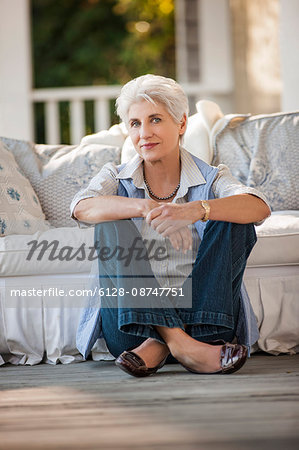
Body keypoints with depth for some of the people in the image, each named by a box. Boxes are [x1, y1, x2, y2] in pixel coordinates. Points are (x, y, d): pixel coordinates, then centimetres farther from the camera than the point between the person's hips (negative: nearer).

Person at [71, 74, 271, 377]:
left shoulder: (211, 180, 5)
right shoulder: (116, 179, 9)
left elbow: (260, 207, -18)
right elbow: (81, 207, -16)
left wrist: (197, 210, -37)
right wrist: (146, 208, -32)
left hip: (202, 317, 0)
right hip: (131, 323, 0)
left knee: (232, 219, -16)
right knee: (112, 222, -18)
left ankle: (161, 343, -30)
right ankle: (178, 341, -38)